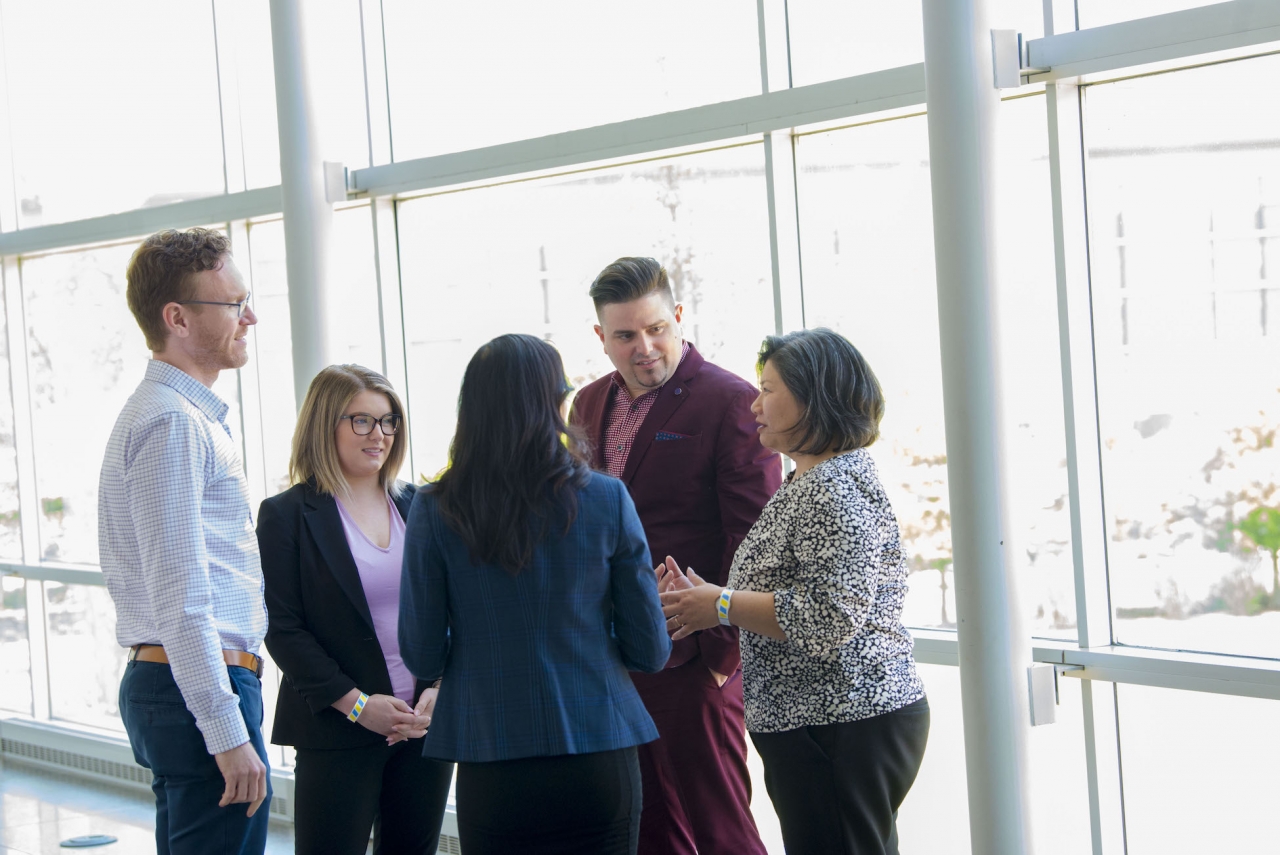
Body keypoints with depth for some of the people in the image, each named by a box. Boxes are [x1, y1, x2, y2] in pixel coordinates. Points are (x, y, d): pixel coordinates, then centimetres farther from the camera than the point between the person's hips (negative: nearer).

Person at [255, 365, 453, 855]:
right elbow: (282, 630, -6)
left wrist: (438, 691, -5)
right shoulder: (286, 515, -2)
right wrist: (356, 704, -13)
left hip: (426, 721, 4)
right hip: (335, 732, -4)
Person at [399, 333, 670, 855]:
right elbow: (650, 652, -1)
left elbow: (422, 658, -1)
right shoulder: (606, 500, -5)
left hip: (492, 772, 0)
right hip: (600, 763, 0)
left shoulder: (435, 512, -5)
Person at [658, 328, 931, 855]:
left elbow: (830, 615, -24)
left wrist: (722, 606, -15)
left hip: (842, 727, -11)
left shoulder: (836, 487, -15)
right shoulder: (808, 482, 19)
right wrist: (706, 601, 9)